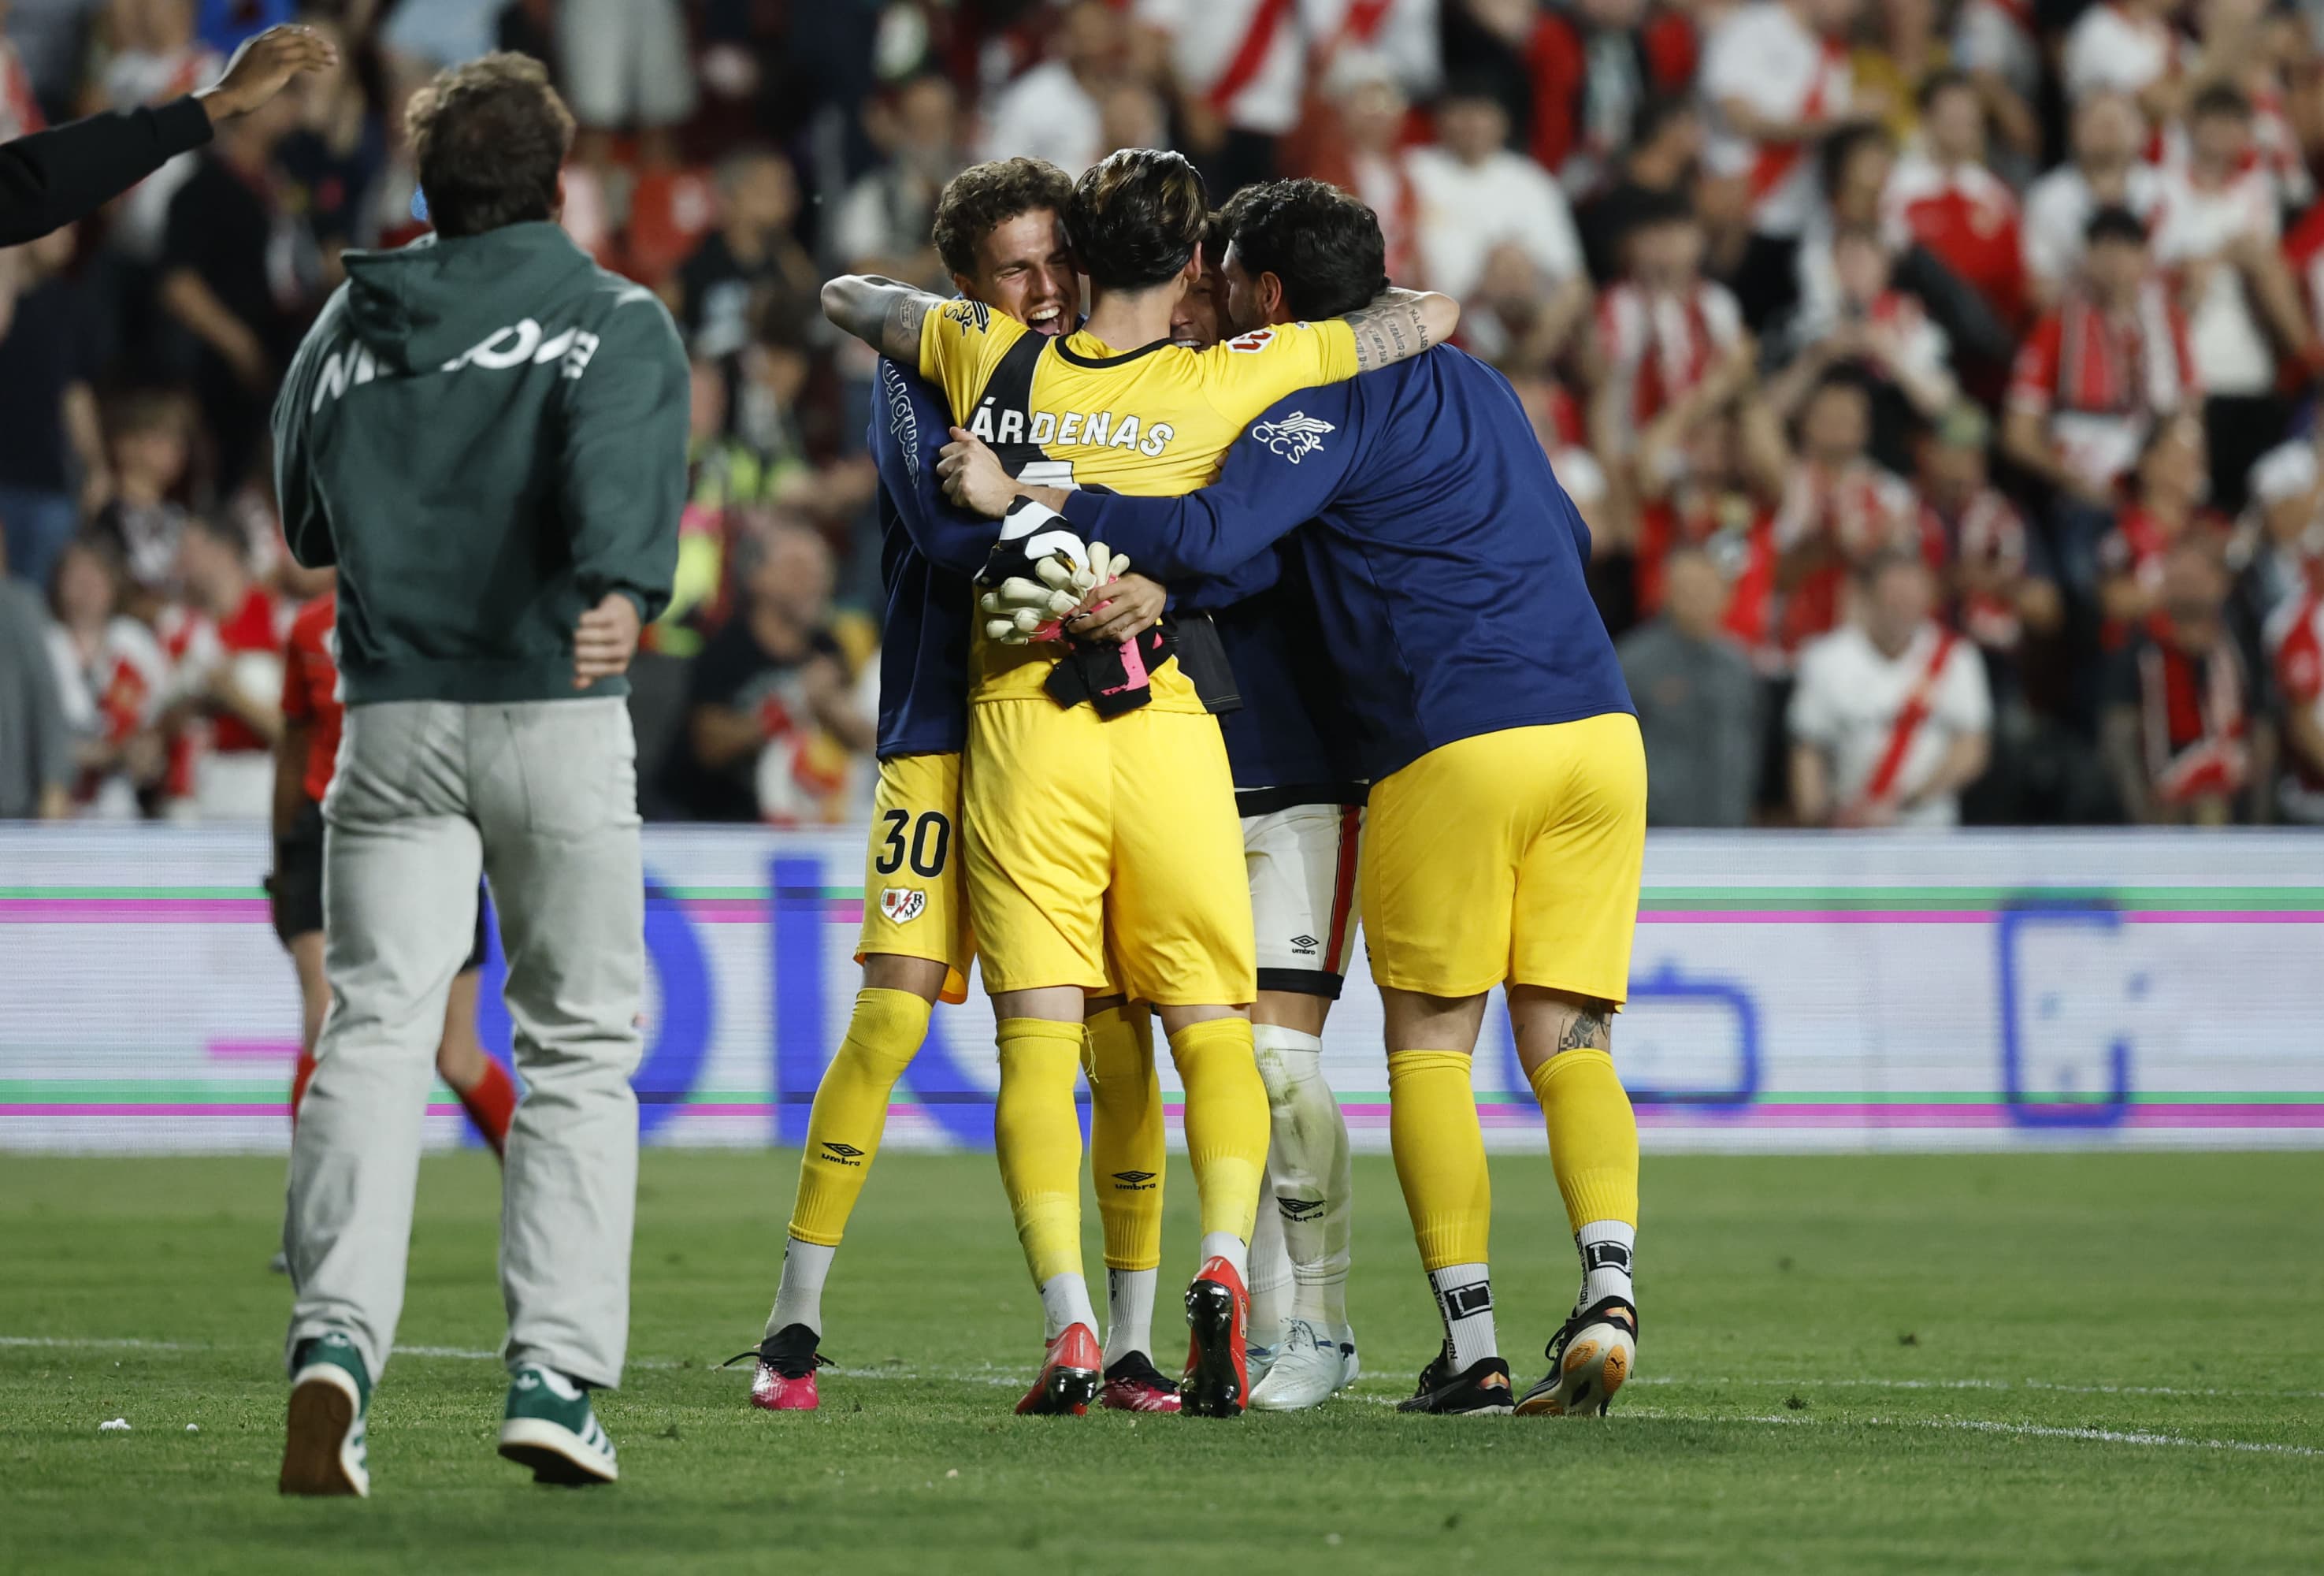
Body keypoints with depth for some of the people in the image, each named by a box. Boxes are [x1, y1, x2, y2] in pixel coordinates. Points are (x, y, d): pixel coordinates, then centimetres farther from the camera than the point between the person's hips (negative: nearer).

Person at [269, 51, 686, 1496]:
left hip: (391, 719, 2)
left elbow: (305, 520, 18)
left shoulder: (350, 327, 11)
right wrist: (624, 589, -35)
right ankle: (555, 1376, -1)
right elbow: (621, 453, -20)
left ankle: (336, 1334, -24)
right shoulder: (614, 321, 0)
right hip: (556, 721, -2)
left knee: (376, 1027, -2)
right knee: (580, 1046, 7)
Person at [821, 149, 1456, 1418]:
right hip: (1165, 730, -1)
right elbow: (1431, 317, 8)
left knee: (1037, 1038, 0)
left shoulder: (989, 358, 5)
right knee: (1213, 1029, 8)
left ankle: (1068, 1322, -15)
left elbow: (845, 298, 24)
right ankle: (1221, 1264, -16)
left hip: (1019, 728, 1)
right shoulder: (1219, 381, -1)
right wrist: (1358, 303, 27)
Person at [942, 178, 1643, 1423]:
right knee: (1566, 1040, 8)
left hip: (1458, 747, -6)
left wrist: (1027, 501, -12)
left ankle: (1472, 1348, -1)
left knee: (1428, 1043, 4)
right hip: (1598, 726, 6)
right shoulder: (1473, 384, 21)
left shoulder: (1330, 402, -3)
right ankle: (1608, 1285, -13)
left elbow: (1209, 537, -17)